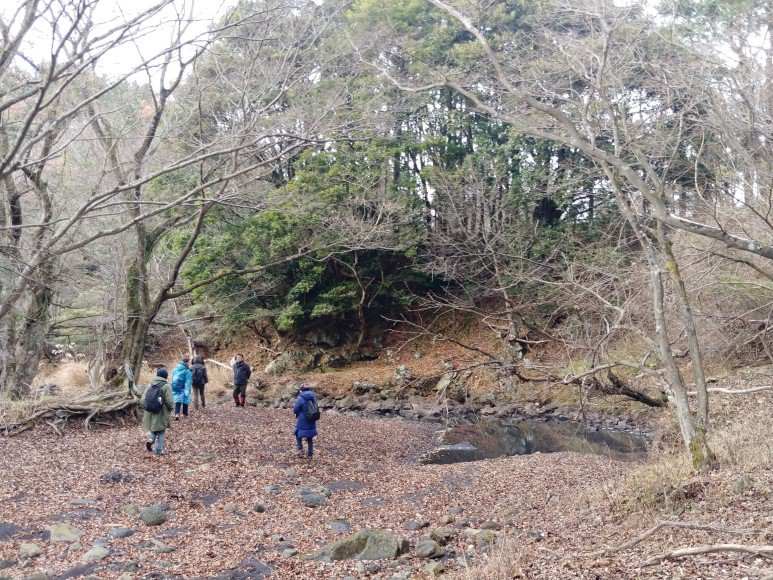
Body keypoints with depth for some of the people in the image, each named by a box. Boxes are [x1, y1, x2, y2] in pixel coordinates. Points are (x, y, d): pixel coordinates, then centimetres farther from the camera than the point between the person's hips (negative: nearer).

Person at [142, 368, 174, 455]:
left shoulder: (150, 385, 2)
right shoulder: (166, 386, -11)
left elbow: (143, 400, 1)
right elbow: (170, 401, -15)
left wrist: (147, 409, 15)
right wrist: (170, 409, 5)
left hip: (150, 413, 4)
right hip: (161, 414, -4)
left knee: (154, 429, 24)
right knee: (161, 432, 11)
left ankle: (150, 440, -1)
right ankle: (159, 450, 12)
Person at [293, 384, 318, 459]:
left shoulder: (300, 398, -16)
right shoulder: (313, 396, 2)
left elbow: (295, 410, -11)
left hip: (303, 421, -5)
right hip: (312, 421, 5)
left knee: (298, 433, 19)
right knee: (310, 437, 15)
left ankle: (300, 448, 10)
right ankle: (310, 454, 20)